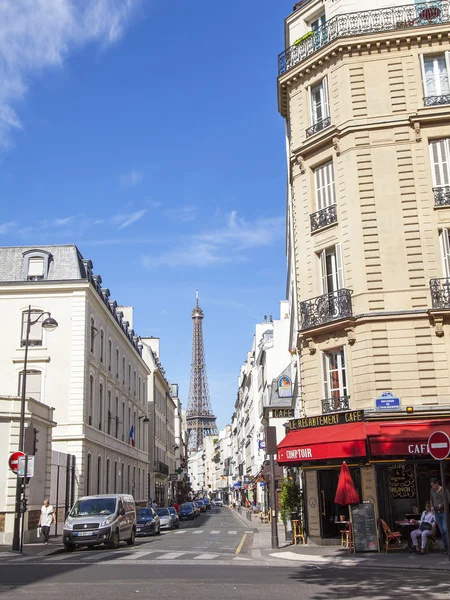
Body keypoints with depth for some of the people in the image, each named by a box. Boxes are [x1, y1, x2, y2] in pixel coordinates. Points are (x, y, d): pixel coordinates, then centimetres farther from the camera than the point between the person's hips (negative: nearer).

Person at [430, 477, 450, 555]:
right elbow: (431, 500, 20)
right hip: (437, 513, 5)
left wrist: (442, 505, -18)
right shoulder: (432, 491, 9)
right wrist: (432, 506, 3)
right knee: (442, 532, 7)